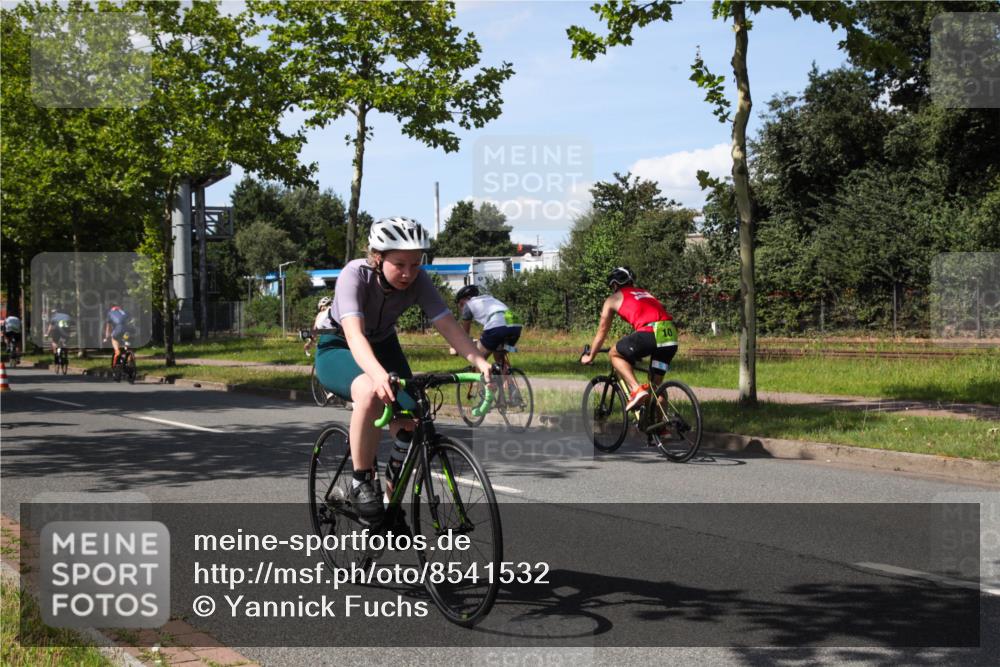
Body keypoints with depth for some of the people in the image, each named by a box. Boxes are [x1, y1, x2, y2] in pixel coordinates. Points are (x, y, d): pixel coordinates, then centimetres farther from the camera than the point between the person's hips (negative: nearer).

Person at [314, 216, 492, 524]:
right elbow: (354, 334, -46)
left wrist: (480, 362, -46)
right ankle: (361, 483, -21)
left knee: (410, 422, -16)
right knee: (371, 392, -37)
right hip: (338, 349, -4)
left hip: (383, 345, 5)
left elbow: (448, 325, -28)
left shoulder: (417, 280, -21)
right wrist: (379, 374, -65)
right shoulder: (355, 275, -32)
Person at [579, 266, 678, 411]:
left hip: (650, 333, -6)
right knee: (656, 384, 18)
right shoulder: (644, 293, 35)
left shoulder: (613, 299, 20)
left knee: (615, 354, 16)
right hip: (671, 335, 6)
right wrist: (637, 352, 57)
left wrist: (590, 356, 39)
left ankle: (636, 389, -2)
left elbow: (602, 331, 26)